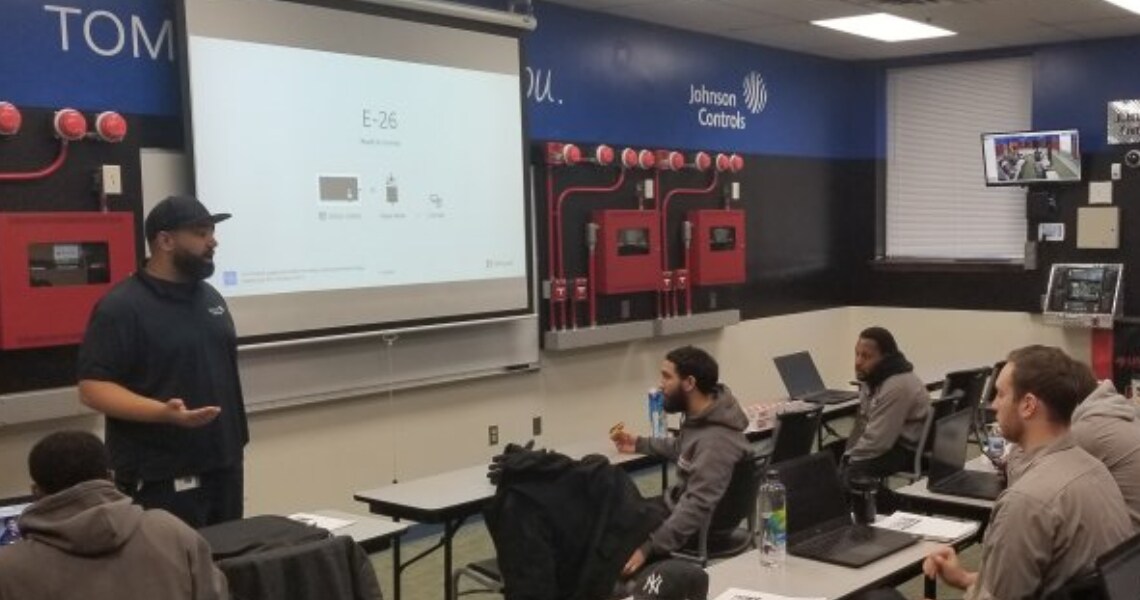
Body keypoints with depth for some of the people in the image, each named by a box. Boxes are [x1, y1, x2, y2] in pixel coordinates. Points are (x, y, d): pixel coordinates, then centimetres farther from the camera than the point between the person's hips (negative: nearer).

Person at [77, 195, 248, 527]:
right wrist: (162, 412, -30)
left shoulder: (210, 297, 13)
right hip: (161, 479, -7)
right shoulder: (122, 306, -12)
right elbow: (92, 387, -17)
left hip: (224, 466, 8)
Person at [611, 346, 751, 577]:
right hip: (679, 507, 10)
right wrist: (639, 443, 24)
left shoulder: (715, 440, -31)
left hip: (697, 531, -10)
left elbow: (697, 507, -36)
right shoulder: (700, 418, 0)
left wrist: (648, 547, -39)